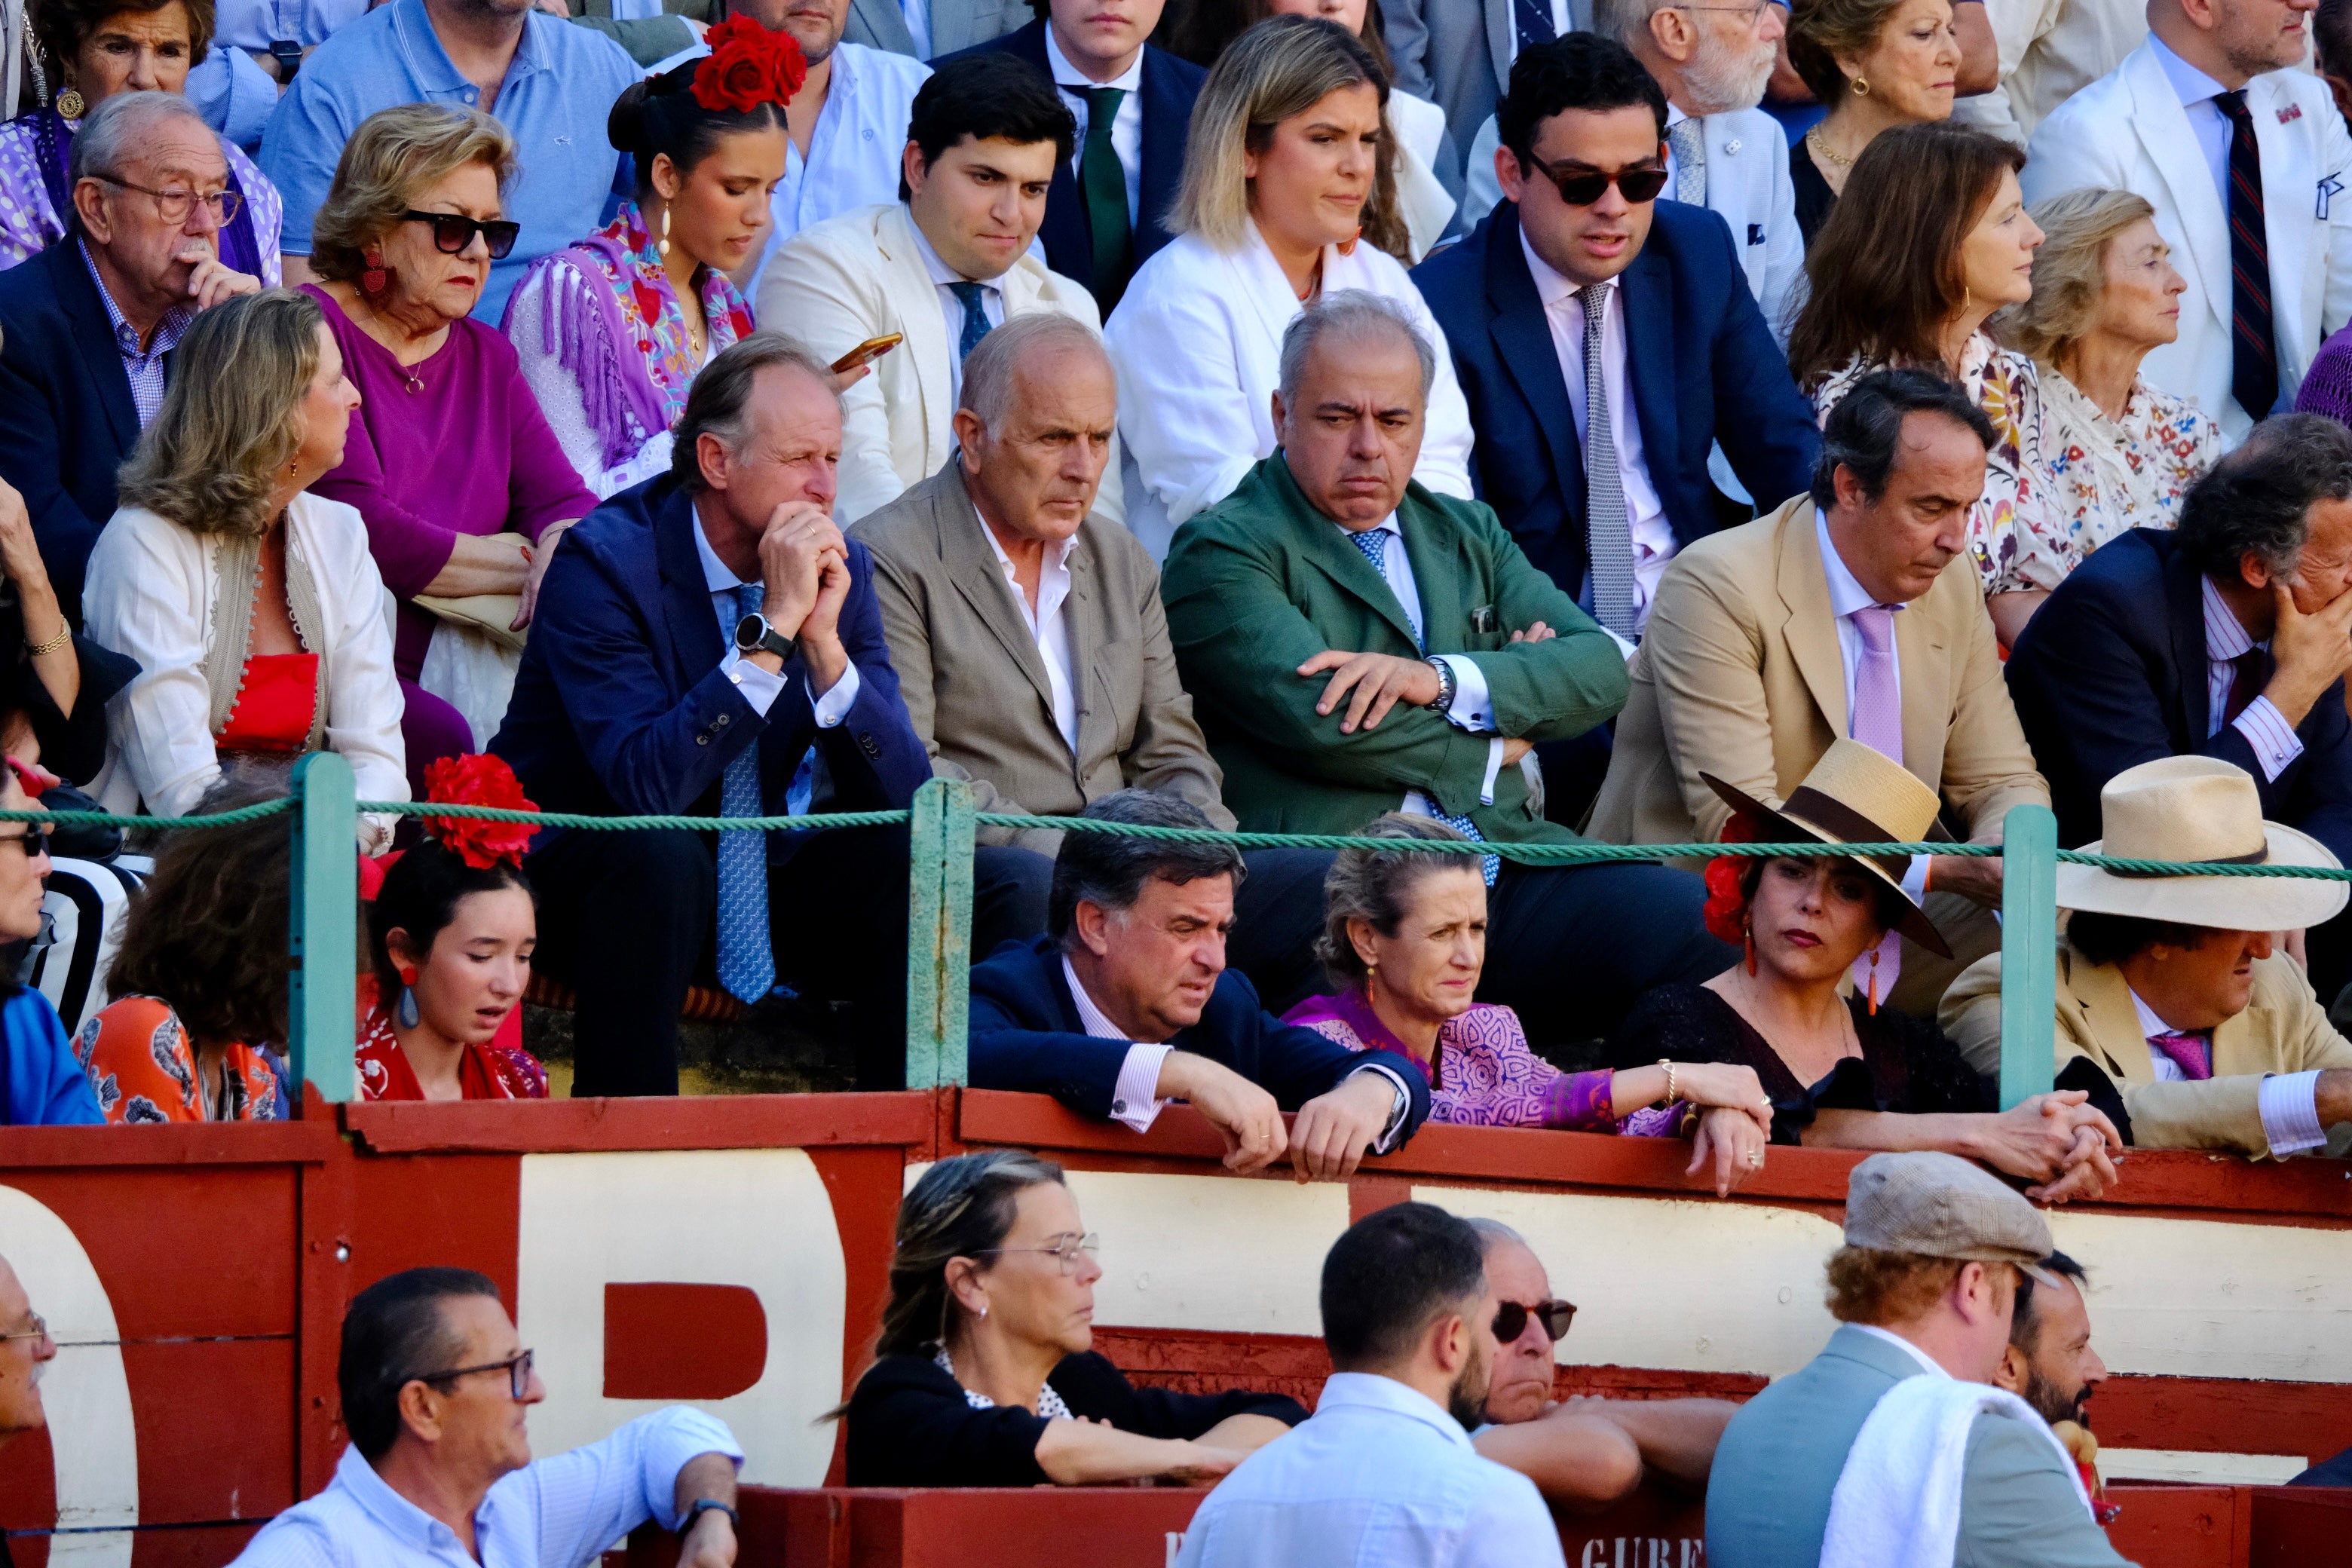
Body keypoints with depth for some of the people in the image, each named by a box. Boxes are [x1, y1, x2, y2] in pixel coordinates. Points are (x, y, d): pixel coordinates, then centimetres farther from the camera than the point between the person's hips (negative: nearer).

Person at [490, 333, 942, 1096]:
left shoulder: (838, 567, -2)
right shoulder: (603, 561, -18)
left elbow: (901, 798, -7)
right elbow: (647, 784, -31)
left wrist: (825, 641, -21)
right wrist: (772, 626, -32)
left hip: (761, 872, 5)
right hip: (578, 857, -5)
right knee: (660, 854, -36)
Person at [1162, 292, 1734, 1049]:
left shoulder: (1467, 535, 25)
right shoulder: (1220, 553, 5)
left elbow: (1600, 669, 11)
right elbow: (1323, 722, -10)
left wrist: (1446, 679, -8)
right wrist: (1501, 736, 4)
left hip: (1507, 869, 6)